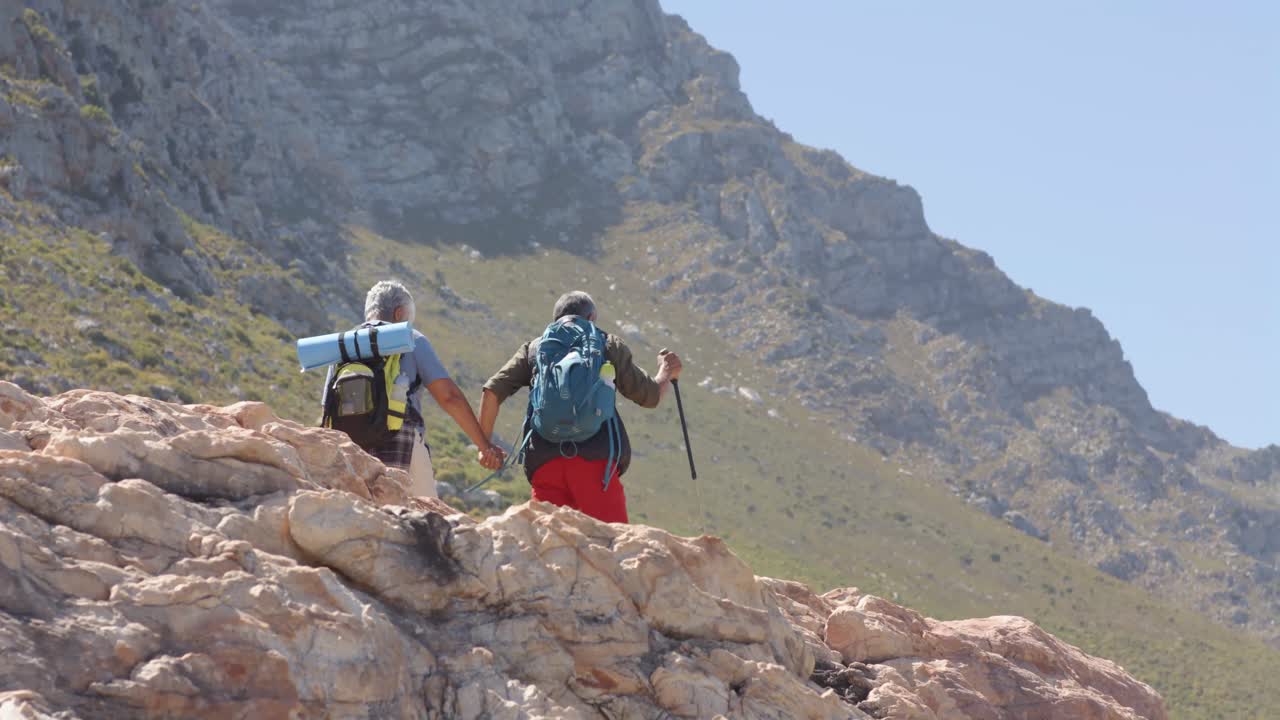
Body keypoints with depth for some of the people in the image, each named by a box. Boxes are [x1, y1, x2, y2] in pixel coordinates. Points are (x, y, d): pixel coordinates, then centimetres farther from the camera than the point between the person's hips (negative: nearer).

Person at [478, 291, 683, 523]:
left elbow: (492, 391, 10)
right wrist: (666, 373, 42)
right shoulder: (609, 345, 17)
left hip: (544, 462, 2)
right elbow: (650, 396, 20)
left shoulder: (534, 348, 22)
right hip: (595, 459, -2)